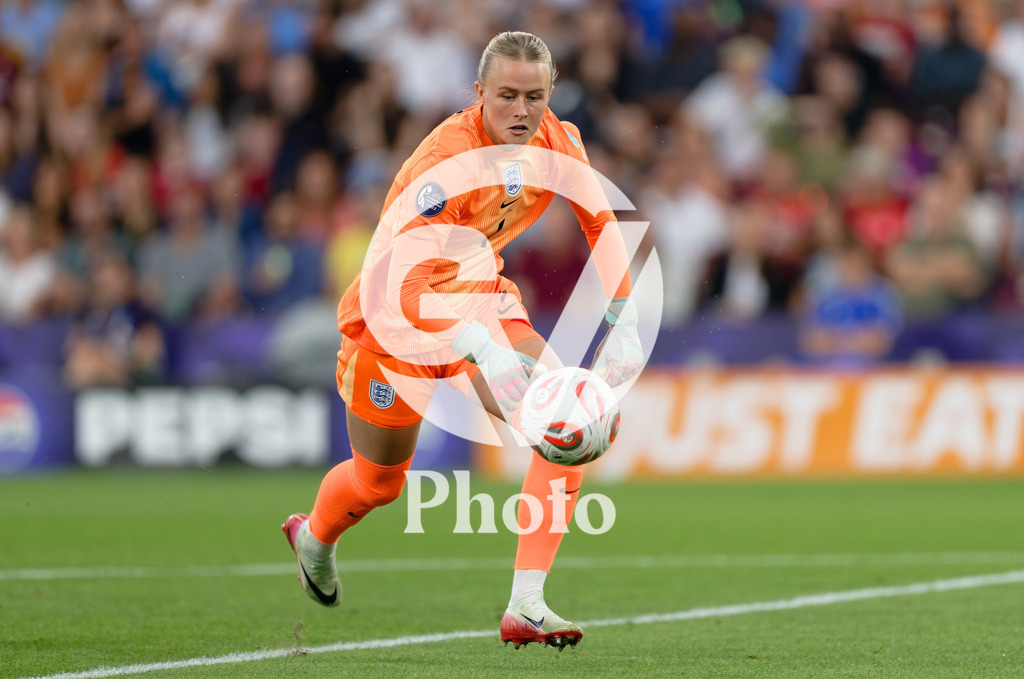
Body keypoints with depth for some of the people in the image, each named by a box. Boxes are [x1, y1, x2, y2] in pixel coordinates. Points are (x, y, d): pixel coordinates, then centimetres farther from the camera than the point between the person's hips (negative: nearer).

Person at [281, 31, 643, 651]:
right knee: (378, 483, 13)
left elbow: (603, 225, 6)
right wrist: (483, 349, -54)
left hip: (483, 299, 5)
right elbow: (401, 287, -42)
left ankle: (527, 608, -19)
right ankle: (314, 538, 51)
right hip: (397, 318, -5)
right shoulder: (448, 160, -33)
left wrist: (624, 325, -4)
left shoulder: (558, 144, -13)